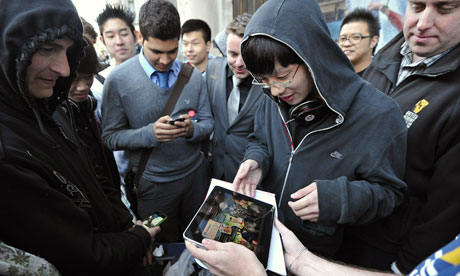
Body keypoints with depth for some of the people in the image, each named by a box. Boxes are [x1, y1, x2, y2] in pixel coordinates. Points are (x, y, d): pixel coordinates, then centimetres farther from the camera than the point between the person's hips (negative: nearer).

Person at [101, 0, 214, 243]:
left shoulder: (193, 76, -1)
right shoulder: (118, 80, -10)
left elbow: (208, 122, 2)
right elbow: (111, 137, -9)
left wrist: (192, 129, -20)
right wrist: (150, 133, -25)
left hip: (196, 174, 3)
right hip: (154, 183, -2)